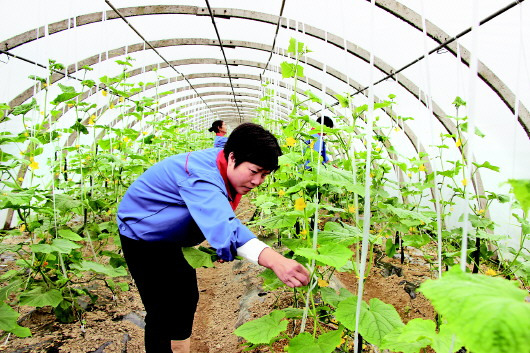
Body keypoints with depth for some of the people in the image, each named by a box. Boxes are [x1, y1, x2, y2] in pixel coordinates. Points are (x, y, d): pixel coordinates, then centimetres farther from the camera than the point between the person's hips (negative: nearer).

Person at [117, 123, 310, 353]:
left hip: (172, 237, 9)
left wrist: (222, 243, -11)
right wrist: (275, 261, -67)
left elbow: (216, 219, 6)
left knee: (188, 299, 16)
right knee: (162, 312, -10)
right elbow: (223, 226, -55)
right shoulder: (201, 176, -38)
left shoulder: (224, 166, -10)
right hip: (142, 232, -8)